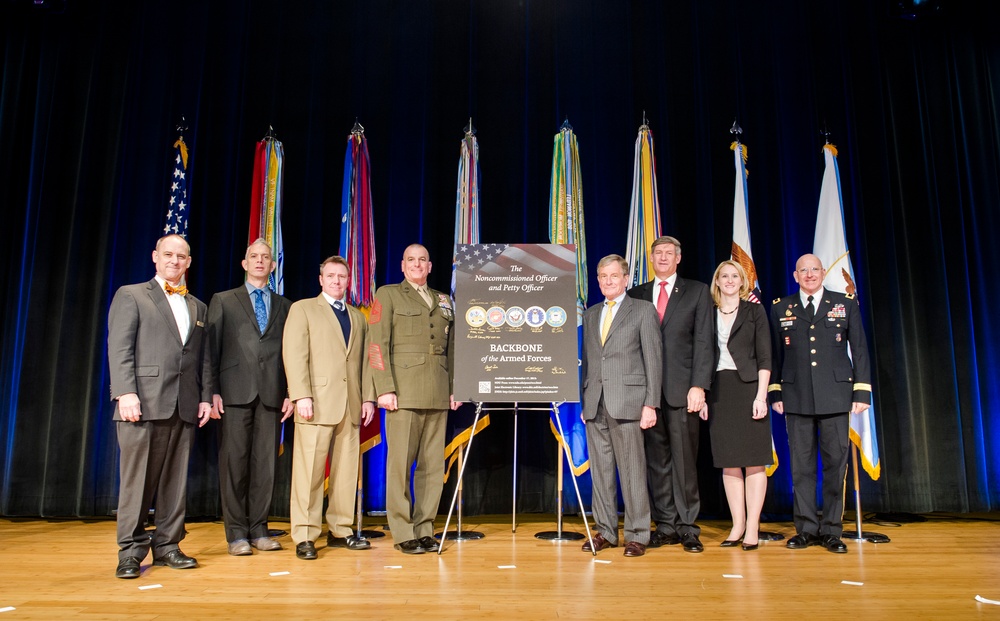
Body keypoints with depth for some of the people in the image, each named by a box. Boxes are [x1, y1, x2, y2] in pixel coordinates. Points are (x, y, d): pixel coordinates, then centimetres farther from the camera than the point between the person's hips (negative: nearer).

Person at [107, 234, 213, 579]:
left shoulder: (198, 307, 20)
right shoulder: (130, 295, 7)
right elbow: (119, 348, -3)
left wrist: (205, 397, 7)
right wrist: (125, 392, -13)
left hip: (184, 407, 4)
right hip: (143, 402, -4)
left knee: (175, 480, 7)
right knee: (138, 478, -1)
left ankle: (167, 546, 16)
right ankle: (131, 551, 9)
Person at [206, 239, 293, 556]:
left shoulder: (284, 306, 16)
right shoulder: (223, 301, 12)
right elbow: (212, 348, 5)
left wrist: (291, 393, 2)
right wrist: (212, 390, -4)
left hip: (271, 393, 2)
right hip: (235, 391, -1)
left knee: (265, 462, 2)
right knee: (234, 461, -1)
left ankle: (259, 529, 11)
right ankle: (237, 533, 7)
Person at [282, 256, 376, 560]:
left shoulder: (358, 317, 21)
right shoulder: (302, 308, 7)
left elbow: (365, 361, 16)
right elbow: (294, 355, -3)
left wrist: (368, 398, 6)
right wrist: (301, 395, -14)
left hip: (351, 405, 5)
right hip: (317, 403, -4)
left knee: (347, 470, 5)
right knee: (309, 470, -5)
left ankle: (340, 531, 14)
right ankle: (304, 537, 2)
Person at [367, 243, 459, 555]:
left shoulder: (444, 300, 19)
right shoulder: (387, 295, 5)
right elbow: (377, 344, -3)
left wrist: (455, 387, 10)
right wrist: (385, 388, -12)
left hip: (438, 395, 5)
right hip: (404, 393, -4)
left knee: (433, 465, 5)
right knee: (400, 463, -2)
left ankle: (424, 529, 14)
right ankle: (403, 534, 7)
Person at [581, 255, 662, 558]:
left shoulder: (643, 310, 4)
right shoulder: (590, 314, 18)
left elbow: (653, 359, -2)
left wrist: (651, 404, -8)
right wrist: (584, 401, 10)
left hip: (627, 402, -5)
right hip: (595, 404, 5)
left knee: (632, 471, -2)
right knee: (600, 470, 7)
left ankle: (637, 535, 7)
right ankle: (605, 531, 16)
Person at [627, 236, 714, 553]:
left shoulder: (697, 291, 8)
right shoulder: (636, 295, 14)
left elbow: (703, 341, 1)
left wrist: (698, 385, -9)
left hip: (682, 389, -2)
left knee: (684, 460, 0)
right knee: (656, 460, 6)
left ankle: (687, 527, 11)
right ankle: (666, 526, 15)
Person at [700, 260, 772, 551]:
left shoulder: (754, 311, 4)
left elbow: (764, 357, -1)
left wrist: (760, 396, -11)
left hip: (748, 387, -3)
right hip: (719, 392, 3)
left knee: (754, 461, -2)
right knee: (729, 462, 5)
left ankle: (752, 528, 4)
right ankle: (737, 525, 13)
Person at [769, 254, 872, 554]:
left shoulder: (846, 303, 9)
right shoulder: (781, 308, 10)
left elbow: (859, 350, 7)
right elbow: (775, 354, 10)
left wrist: (862, 392, 0)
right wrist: (775, 393, 4)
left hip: (836, 395, 0)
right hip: (796, 397, 1)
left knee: (836, 463, 1)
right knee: (801, 465, 3)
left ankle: (831, 531, 12)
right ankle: (806, 529, 13)